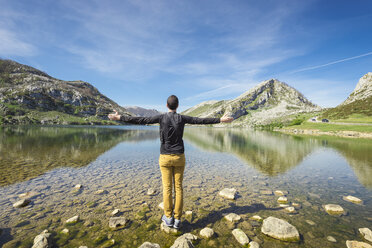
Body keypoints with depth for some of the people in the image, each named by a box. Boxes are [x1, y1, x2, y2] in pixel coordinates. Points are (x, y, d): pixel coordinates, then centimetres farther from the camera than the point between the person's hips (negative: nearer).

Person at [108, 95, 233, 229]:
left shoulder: (161, 117, -7)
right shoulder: (182, 118, -5)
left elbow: (140, 120, -8)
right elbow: (202, 120, -3)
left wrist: (119, 117, 1)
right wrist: (220, 119, 6)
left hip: (165, 158, -1)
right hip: (179, 157, 1)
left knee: (167, 187, 10)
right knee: (178, 187, 8)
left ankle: (168, 217, 19)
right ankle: (177, 219, 15)